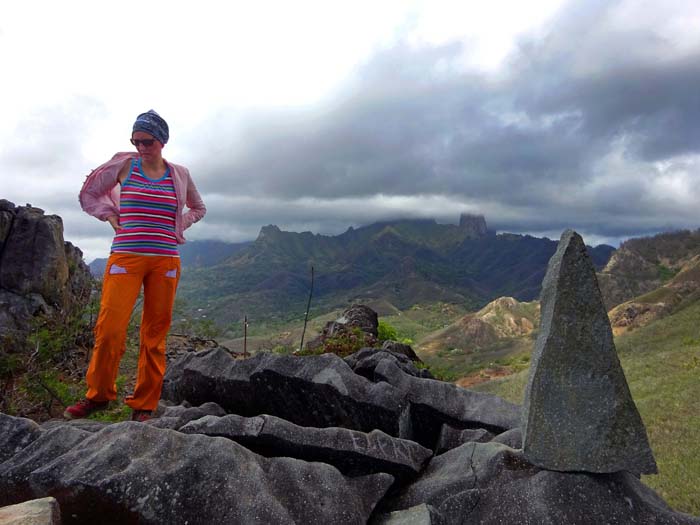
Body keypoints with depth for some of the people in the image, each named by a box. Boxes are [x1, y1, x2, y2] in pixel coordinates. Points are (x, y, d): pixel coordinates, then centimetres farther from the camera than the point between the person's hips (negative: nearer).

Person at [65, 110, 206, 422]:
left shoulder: (179, 174, 8)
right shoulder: (123, 165, 4)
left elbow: (198, 208, 24)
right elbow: (89, 194, 16)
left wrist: (179, 226, 9)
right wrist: (111, 215, 3)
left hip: (166, 261, 2)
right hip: (125, 258, -1)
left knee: (155, 334, 3)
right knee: (110, 328, -8)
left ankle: (144, 404, 15)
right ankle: (98, 395, 15)